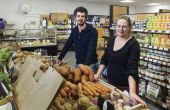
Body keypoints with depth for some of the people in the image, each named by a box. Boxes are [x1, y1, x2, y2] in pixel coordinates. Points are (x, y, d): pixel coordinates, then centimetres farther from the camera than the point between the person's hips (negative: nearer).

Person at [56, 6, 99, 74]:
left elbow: (91, 50, -23)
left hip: (90, 64, -5)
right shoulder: (74, 30, 5)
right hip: (78, 63, 5)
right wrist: (59, 58, 8)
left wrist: (86, 66, -33)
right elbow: (67, 45, 12)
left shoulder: (92, 31, -15)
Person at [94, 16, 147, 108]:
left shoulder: (133, 44, -17)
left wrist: (132, 92, -37)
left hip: (126, 86, -5)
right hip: (110, 83, 5)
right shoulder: (111, 40, 1)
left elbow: (132, 69, -28)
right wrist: (98, 74, 2)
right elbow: (105, 59, 11)